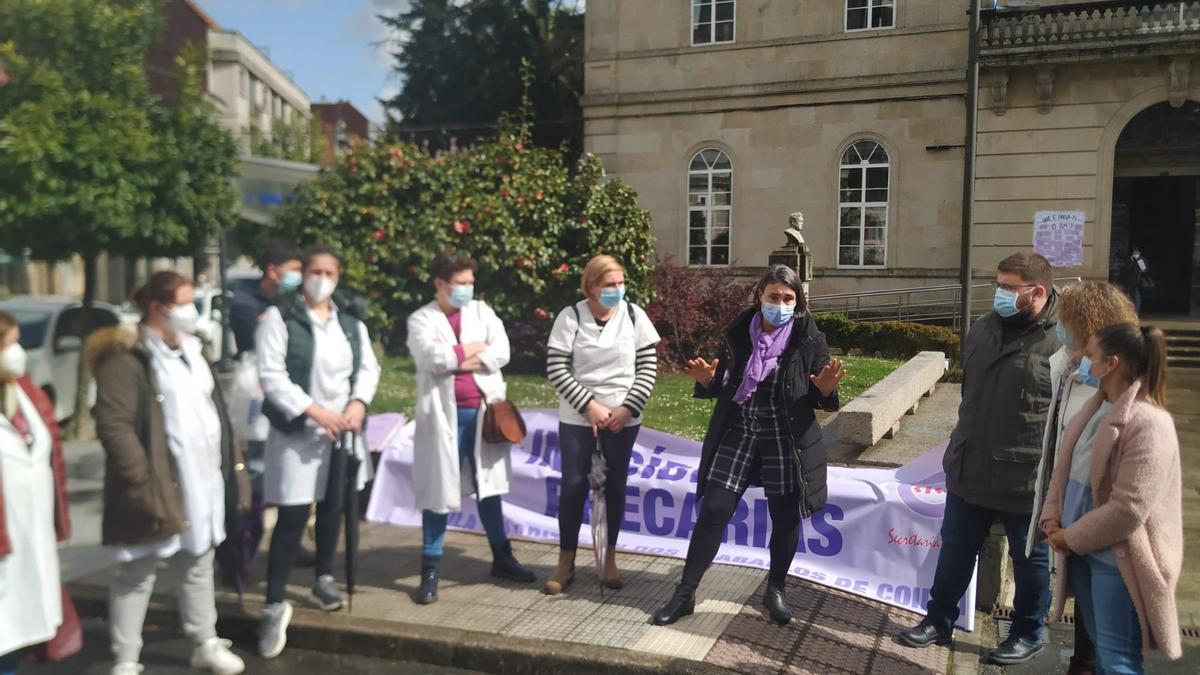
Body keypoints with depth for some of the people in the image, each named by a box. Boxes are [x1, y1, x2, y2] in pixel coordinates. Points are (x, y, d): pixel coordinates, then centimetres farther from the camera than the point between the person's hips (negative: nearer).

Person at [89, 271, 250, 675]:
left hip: (203, 484, 8)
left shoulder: (192, 352, 14)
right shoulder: (127, 359, -14)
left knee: (198, 567, 19)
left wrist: (234, 466, 14)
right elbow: (113, 426, -21)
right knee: (138, 575, 4)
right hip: (160, 489, -8)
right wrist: (142, 485, -24)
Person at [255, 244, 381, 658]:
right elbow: (271, 374, -14)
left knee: (332, 506, 16)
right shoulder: (279, 317, -8)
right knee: (293, 516, -7)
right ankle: (274, 606, 3)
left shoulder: (351, 321, 8)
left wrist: (358, 403, -11)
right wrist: (314, 411, -20)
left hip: (342, 428, 5)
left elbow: (369, 366, 7)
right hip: (297, 431, -5)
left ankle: (323, 581, 36)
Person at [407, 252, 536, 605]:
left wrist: (454, 358, -11)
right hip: (444, 414, -3)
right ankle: (430, 569, 11)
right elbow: (431, 357, -18)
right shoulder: (421, 319, 0)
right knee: (439, 489, 1)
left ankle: (501, 557, 26)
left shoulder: (482, 311, 10)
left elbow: (501, 352, -4)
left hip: (482, 410, 3)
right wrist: (475, 347, -6)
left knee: (488, 485, 14)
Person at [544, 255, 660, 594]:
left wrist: (628, 407, -11)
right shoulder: (570, 317, -7)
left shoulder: (634, 315, -2)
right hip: (577, 418, -1)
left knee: (615, 487, 8)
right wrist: (589, 405, -15)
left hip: (623, 419, 1)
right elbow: (556, 368, -10)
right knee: (573, 486, 3)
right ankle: (565, 562, 16)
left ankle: (609, 559, 22)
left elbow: (648, 366, -1)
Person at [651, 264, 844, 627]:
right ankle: (685, 593, 11)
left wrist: (826, 390, -25)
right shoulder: (737, 332, -1)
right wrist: (707, 380, -13)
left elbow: (822, 400, -2)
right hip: (737, 434, 1)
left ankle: (775, 590, 31)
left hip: (785, 441, -1)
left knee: (785, 518, 8)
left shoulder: (810, 340, -6)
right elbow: (722, 387, 8)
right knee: (712, 511, 1)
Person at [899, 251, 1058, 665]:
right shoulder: (984, 328, 6)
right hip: (969, 471, 6)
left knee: (1030, 559, 15)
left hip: (1027, 480, -6)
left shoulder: (1065, 340, -16)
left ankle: (1028, 634, 33)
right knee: (955, 550, 17)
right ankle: (939, 621, 33)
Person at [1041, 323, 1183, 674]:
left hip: (1119, 559, -8)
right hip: (1083, 550, 9)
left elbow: (1127, 510, -25)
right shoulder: (1097, 407, 7)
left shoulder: (1148, 424, -22)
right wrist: (1052, 517, -1)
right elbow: (1064, 470, 14)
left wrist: (1070, 537, -14)